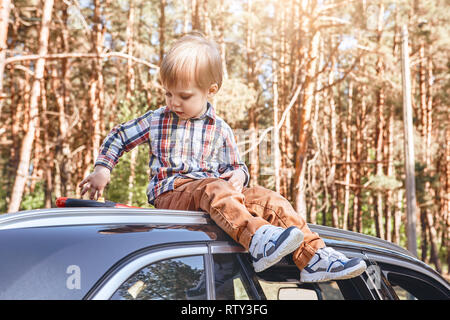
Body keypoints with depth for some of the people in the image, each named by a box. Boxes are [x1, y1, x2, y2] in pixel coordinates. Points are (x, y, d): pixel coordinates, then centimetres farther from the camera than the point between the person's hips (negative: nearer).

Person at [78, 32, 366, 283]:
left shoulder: (220, 130, 15)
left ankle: (313, 258, -29)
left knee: (269, 199, -20)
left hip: (215, 188, 3)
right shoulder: (156, 121, 12)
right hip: (171, 193, -3)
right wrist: (102, 169, 8)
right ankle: (258, 240, -63)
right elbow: (119, 137, 20)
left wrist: (239, 175, -4)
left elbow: (236, 166, 21)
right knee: (214, 189, -38)